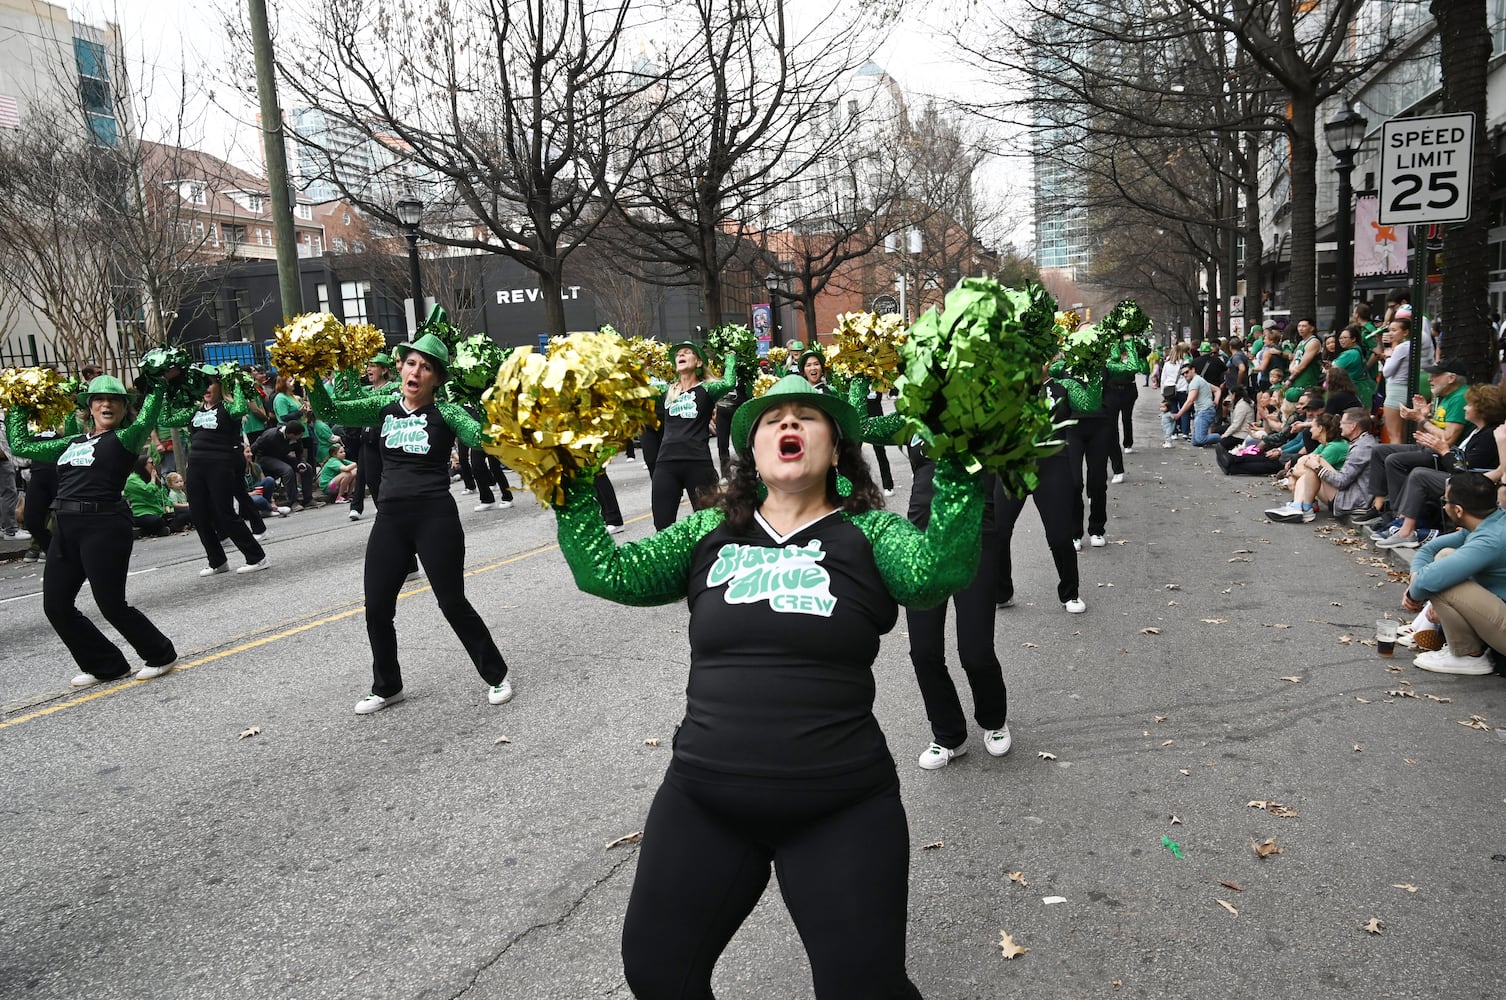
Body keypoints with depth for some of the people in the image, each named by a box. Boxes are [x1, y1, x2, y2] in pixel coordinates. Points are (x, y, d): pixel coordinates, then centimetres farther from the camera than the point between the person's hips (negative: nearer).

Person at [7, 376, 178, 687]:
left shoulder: (125, 438, 0)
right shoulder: (73, 442, 19)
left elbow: (147, 419, -18)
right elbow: (21, 445, 27)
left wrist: (160, 384, -17)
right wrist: (17, 408, 28)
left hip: (105, 526, -8)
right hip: (66, 527, 8)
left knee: (112, 605, -3)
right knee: (56, 606, 8)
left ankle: (161, 655, 18)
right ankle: (107, 665, 23)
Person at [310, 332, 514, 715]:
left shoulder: (445, 413, -3)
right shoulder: (382, 407, 10)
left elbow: (483, 437, -18)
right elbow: (331, 412, 6)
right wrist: (313, 379, -9)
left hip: (436, 517, -5)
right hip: (390, 517, 5)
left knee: (453, 603, -1)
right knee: (377, 608, 7)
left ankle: (497, 675, 18)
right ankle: (386, 687, 28)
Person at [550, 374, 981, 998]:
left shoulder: (869, 534, -2)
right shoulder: (710, 533, 7)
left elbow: (939, 570, -20)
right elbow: (607, 572, 2)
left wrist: (955, 470, -29)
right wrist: (573, 491, -6)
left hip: (841, 812, -3)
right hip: (702, 803, 3)